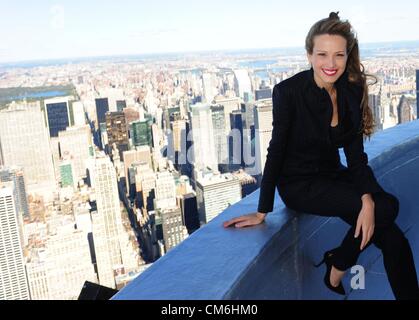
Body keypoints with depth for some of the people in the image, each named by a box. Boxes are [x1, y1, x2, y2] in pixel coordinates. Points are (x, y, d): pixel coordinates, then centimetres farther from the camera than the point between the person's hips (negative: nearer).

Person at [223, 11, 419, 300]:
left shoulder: (352, 91, -3)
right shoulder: (289, 91, -18)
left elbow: (356, 153, -5)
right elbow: (277, 150, -16)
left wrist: (368, 200, -21)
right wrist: (262, 212, -14)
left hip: (332, 175, 5)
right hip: (298, 183, -5)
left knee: (392, 239, -13)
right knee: (385, 208, -20)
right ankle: (338, 265, 4)